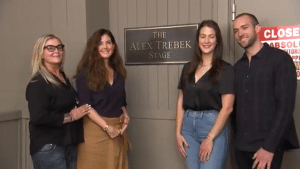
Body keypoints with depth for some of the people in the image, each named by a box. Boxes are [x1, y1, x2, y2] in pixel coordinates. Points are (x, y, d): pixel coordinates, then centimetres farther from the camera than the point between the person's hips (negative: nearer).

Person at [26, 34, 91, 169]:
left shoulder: (63, 77, 12)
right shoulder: (38, 83, -14)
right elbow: (39, 117, -26)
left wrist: (78, 111, 7)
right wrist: (71, 116, -16)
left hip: (69, 145, 8)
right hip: (48, 148, -8)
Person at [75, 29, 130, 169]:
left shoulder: (118, 71, 12)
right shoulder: (85, 72, -7)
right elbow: (86, 105, -12)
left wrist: (125, 115, 0)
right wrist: (106, 127, -18)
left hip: (117, 128, 5)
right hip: (95, 129, -5)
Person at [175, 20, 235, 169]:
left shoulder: (225, 69, -5)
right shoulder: (188, 68, 9)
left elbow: (227, 107, -10)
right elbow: (181, 102, 11)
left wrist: (210, 138, -14)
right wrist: (178, 133, 4)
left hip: (214, 126, -4)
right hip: (188, 126, 4)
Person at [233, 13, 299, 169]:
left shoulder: (280, 59, -8)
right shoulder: (237, 67, 9)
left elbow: (285, 106, -13)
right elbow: (237, 106, 11)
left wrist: (269, 146, -16)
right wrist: (236, 138, 1)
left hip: (268, 146, -5)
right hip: (241, 146, 5)